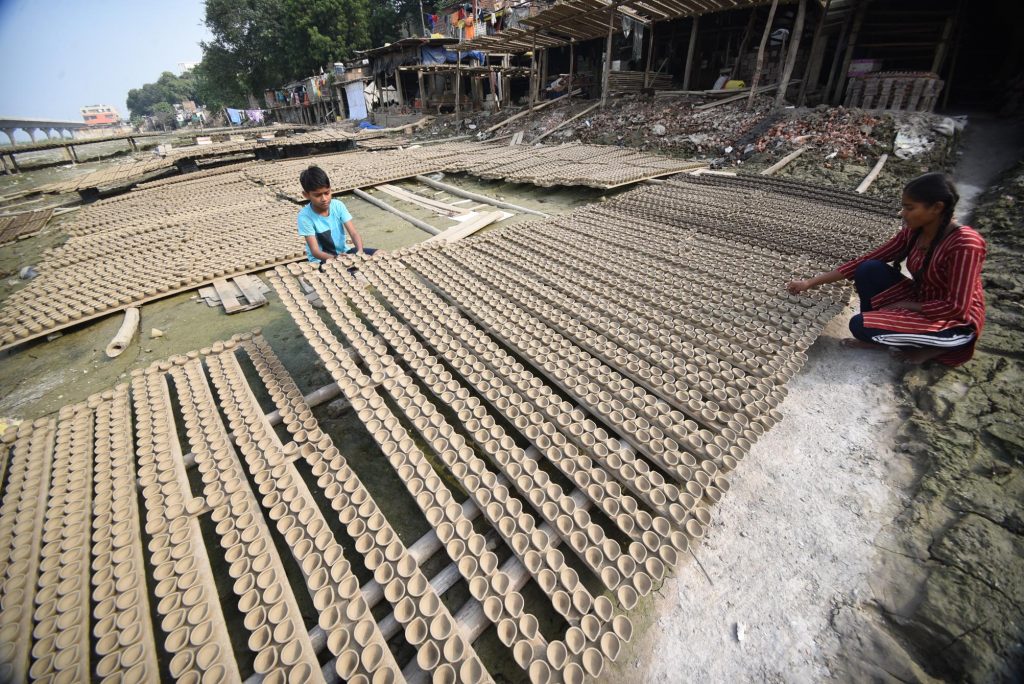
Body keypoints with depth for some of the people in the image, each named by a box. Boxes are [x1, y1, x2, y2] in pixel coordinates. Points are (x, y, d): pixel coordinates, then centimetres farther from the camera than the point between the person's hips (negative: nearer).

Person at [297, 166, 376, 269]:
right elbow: (315, 251, -21)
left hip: (344, 252, 4)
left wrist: (360, 251, -35)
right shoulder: (305, 216, -17)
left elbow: (354, 233, -13)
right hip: (322, 260, -4)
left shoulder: (338, 205, -6)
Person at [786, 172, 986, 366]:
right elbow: (868, 259, -4)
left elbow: (957, 308, -27)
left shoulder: (964, 244, -26)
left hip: (956, 322, -7)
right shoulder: (913, 232, -6)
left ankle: (933, 346, -2)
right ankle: (876, 338, -4)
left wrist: (904, 305, -17)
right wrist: (811, 282, -8)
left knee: (860, 325, -25)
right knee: (869, 269, -15)